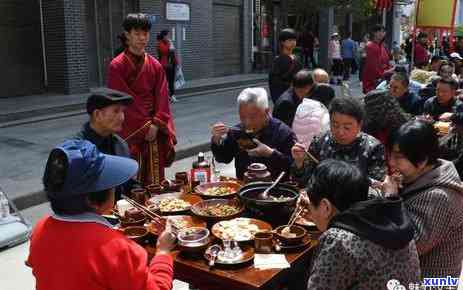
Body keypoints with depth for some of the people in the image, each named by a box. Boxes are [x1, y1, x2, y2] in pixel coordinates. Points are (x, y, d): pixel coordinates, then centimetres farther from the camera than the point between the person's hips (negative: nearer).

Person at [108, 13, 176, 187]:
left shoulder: (155, 66, 8)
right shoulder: (117, 66, -6)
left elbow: (162, 99, 3)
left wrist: (155, 125, -11)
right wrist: (145, 127, -12)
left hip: (154, 132, 4)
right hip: (129, 132, -4)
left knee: (155, 179, 8)